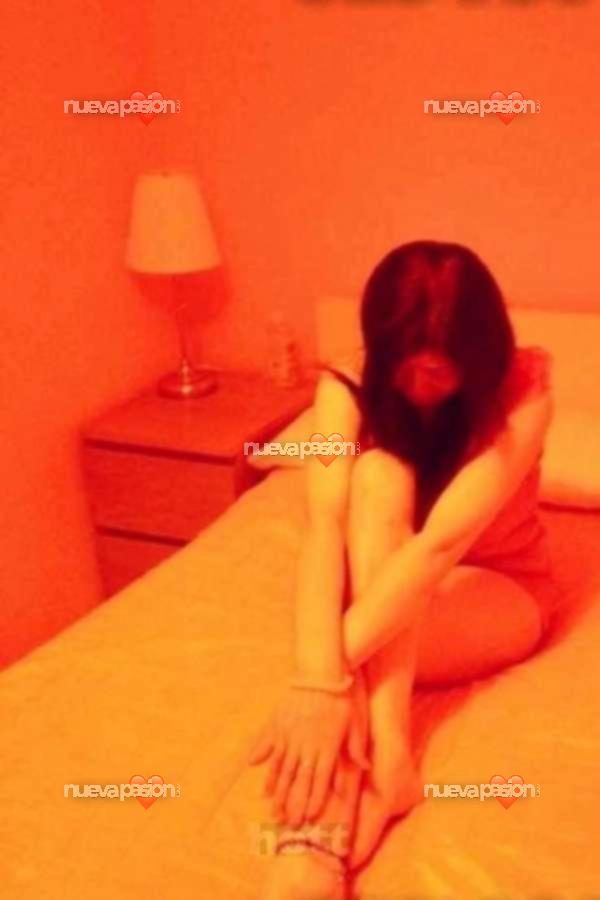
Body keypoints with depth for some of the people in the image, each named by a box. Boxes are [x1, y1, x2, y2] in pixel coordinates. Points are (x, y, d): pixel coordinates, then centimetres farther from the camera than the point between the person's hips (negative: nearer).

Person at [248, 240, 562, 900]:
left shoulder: (522, 392, -27)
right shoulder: (348, 390, -21)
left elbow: (442, 540, -39)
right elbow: (324, 526, -37)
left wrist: (338, 669, -48)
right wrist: (318, 678, -52)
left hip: (499, 588, -2)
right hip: (386, 585, 2)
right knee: (379, 476, -33)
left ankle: (319, 828, -46)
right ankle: (384, 753, -44)